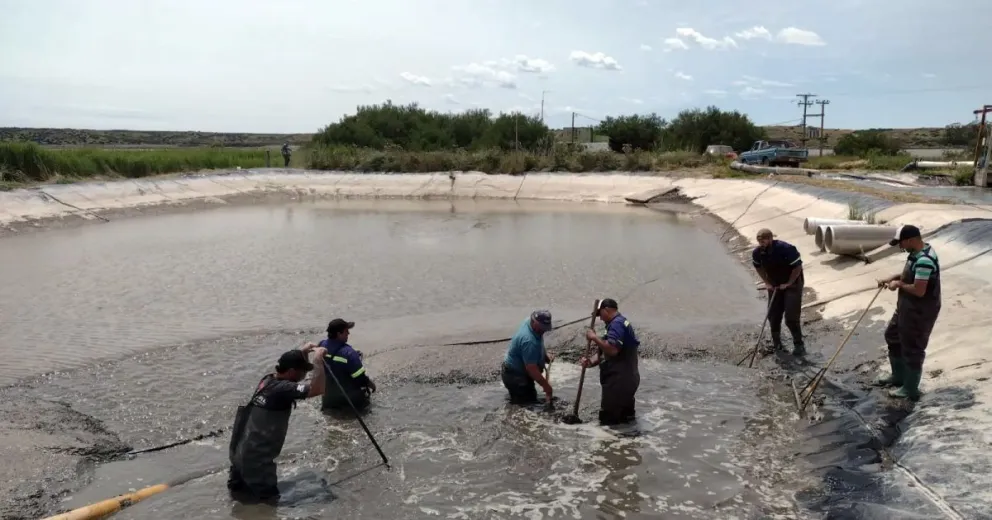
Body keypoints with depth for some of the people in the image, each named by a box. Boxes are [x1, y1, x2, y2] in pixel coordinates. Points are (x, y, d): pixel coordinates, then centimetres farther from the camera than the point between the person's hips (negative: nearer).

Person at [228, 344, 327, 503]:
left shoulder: (268, 380, 4)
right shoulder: (282, 389, -22)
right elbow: (318, 389, -32)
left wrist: (301, 354, 14)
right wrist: (319, 361, -22)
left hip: (241, 451, 10)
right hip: (256, 457, -10)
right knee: (269, 499, 3)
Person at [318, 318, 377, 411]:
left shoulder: (322, 345, -11)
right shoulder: (348, 352, -32)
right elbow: (361, 378, -23)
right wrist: (370, 384, -3)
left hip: (328, 394, 6)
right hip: (347, 396, -6)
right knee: (370, 386, 20)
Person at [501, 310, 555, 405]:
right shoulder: (529, 341, -36)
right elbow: (532, 369, -34)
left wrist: (546, 355, 1)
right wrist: (546, 386, -27)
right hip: (514, 376, -10)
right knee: (529, 400, -5)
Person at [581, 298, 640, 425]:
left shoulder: (617, 324, -16)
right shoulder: (616, 324, 17)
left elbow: (612, 350, -30)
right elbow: (603, 352, 14)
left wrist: (594, 337, -18)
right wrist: (591, 362, -4)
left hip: (620, 380, -11)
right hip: (623, 378, 11)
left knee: (607, 418, -2)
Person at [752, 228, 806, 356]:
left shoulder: (786, 249, -30)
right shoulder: (757, 253, -14)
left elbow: (798, 266, -20)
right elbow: (758, 267, 8)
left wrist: (789, 283, -18)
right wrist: (767, 283, 0)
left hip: (793, 283, -5)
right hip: (774, 285, 5)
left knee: (791, 317, -11)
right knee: (773, 315, 7)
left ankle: (799, 345, 3)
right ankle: (776, 342, 24)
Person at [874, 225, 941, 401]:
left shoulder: (924, 260, -30)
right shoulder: (917, 252, 4)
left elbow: (919, 290, -32)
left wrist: (899, 285, -16)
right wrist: (893, 278, 6)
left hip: (920, 312, -11)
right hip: (907, 308, 11)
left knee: (912, 349, 4)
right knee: (893, 336, 23)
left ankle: (910, 389, 20)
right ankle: (898, 376, 39)